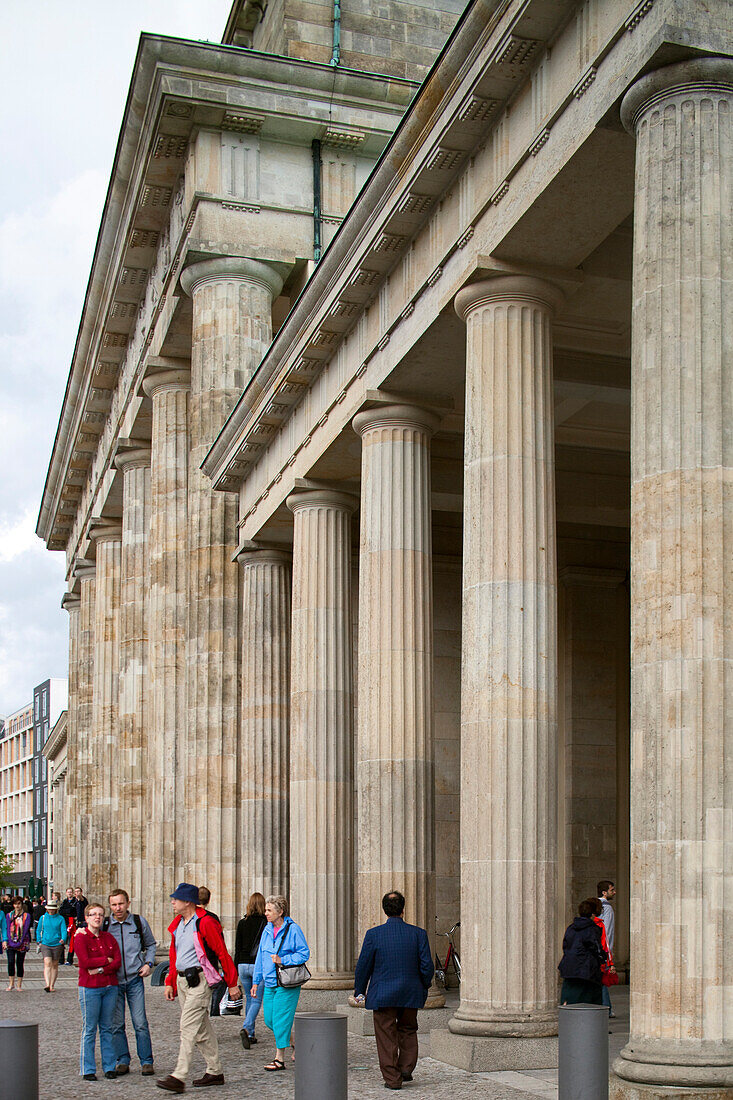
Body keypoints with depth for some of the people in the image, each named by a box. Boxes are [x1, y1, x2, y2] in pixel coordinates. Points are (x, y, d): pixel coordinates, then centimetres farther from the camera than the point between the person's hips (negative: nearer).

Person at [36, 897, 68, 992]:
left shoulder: (60, 919, 2)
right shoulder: (43, 918, 6)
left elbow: (64, 930, -3)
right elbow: (38, 930, 14)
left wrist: (63, 939, -21)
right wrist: (39, 941, 6)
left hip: (57, 945, 0)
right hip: (45, 944, 0)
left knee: (54, 965, 7)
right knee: (47, 963, -17)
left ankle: (52, 985, 17)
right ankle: (47, 984, -26)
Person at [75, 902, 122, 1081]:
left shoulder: (109, 937, 11)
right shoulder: (81, 938, -2)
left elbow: (118, 961, 2)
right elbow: (86, 962, -14)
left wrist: (101, 969, -12)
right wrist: (107, 960, -6)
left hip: (110, 986, 4)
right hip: (89, 988, -4)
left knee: (107, 1028, 8)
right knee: (89, 1029, -1)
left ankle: (109, 1067, 14)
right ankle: (88, 1070, 6)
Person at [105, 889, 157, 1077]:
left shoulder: (139, 921, 3)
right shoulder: (104, 925, 1)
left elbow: (150, 944, 17)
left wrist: (148, 963, 3)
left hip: (135, 979, -1)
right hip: (113, 980, 1)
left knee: (140, 1023, -3)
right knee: (116, 1024, 4)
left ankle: (146, 1061, 5)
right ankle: (122, 1061, 15)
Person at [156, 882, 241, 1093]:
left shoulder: (205, 923, -14)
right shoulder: (177, 924, 12)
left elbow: (222, 953, -11)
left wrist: (232, 983, -8)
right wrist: (170, 982, 17)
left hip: (199, 980, -8)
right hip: (182, 979, 9)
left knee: (188, 1027, -12)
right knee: (202, 1029, 14)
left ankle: (179, 1077, -14)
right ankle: (215, 1072, 22)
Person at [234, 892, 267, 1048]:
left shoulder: (242, 923, 4)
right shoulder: (265, 923, -6)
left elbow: (237, 947, 7)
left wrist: (236, 968, 14)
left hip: (243, 964, 4)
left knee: (250, 999, 17)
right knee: (257, 1001, 0)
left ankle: (250, 1035, 19)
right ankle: (246, 1029, -21)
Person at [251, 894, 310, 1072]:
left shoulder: (293, 929, -9)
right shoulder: (267, 930, 10)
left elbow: (304, 953, -9)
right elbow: (260, 957, 16)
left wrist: (283, 960, -18)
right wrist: (256, 982, 15)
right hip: (269, 983, 7)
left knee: (281, 1019, -6)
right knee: (269, 1020, 7)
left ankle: (280, 1058, 4)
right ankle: (296, 1042, 28)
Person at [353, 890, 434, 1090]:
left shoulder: (373, 934, -10)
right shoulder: (418, 934, -5)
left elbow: (363, 966, -4)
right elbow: (427, 966, -3)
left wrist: (359, 991, 9)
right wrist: (424, 987, 15)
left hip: (382, 995, -2)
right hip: (411, 994, 2)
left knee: (386, 1036, 7)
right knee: (408, 1030, 23)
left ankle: (392, 1078, 8)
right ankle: (406, 1066, 15)